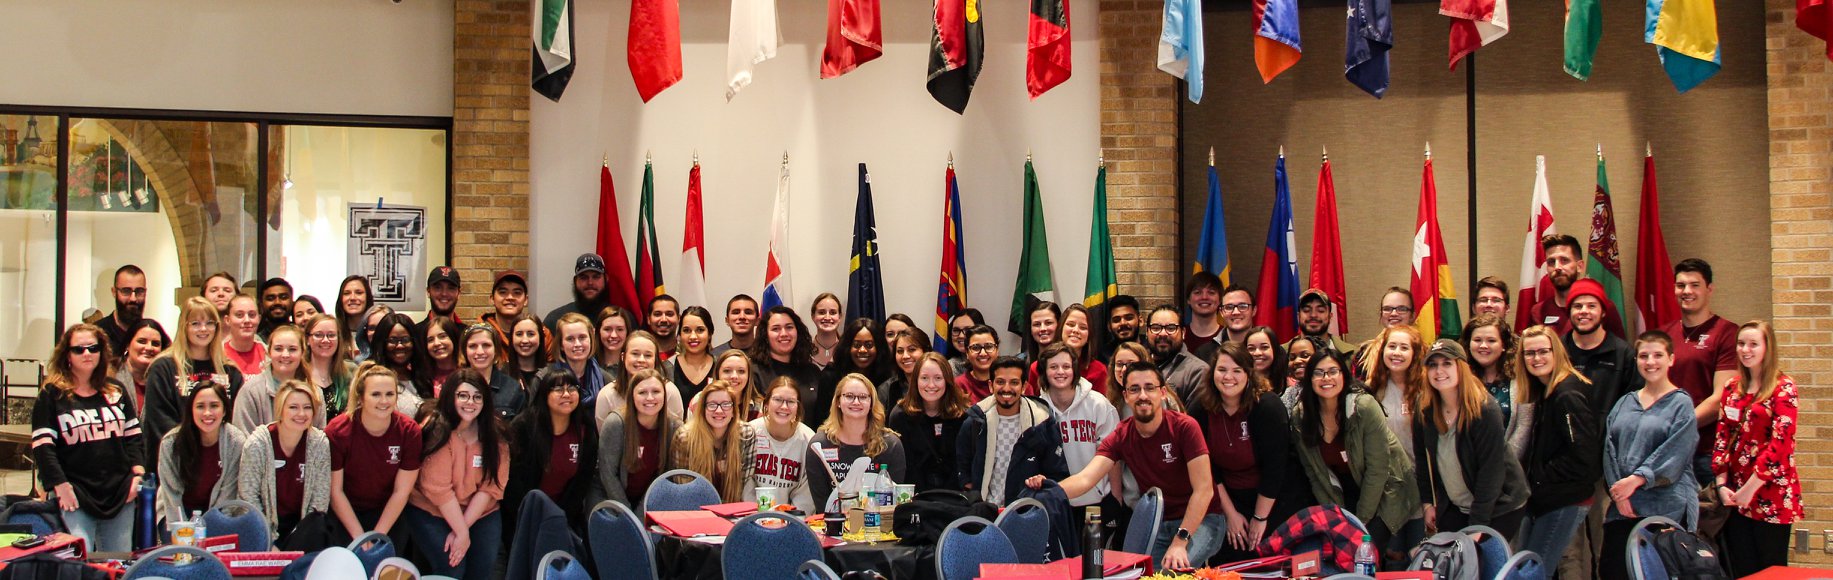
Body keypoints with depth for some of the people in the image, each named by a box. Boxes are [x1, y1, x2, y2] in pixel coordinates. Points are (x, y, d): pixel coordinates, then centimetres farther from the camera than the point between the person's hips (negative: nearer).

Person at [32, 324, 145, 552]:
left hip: (120, 496, 4)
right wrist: (60, 486, -13)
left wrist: (137, 474, 2)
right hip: (76, 498, -4)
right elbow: (42, 446, -4)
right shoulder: (52, 395, 1)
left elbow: (133, 436, 16)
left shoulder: (116, 391, 14)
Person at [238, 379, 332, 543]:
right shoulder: (257, 444, -13)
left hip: (302, 521, 3)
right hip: (266, 522, -3)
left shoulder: (320, 443, -6)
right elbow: (248, 496, -10)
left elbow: (321, 495, -3)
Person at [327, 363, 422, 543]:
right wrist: (360, 538, -15)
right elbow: (335, 491, -11)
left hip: (388, 514, 1)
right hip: (344, 514, -1)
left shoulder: (409, 431, -13)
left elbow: (401, 492, -8)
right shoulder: (337, 431, -17)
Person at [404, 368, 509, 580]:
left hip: (480, 511, 4)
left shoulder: (495, 434, -4)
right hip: (430, 511, -4)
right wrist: (461, 532, -20)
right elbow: (437, 487, -19)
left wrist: (464, 526, -17)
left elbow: (491, 486, -8)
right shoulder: (438, 431, -17)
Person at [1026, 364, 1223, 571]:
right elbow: (1086, 478, -18)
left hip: (1200, 519, -4)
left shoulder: (1184, 427, -16)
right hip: (1156, 523, 4)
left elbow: (1203, 489, -19)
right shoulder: (1121, 436, -4)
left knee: (1176, 569, -29)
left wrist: (1180, 542, -28)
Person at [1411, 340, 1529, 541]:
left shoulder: (1486, 411, -21)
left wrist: (1477, 524, -21)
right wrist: (1428, 502, 2)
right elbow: (1422, 457, 5)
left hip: (1498, 507, -5)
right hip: (1452, 507, 5)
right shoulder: (1424, 409, -6)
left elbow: (1491, 470, -21)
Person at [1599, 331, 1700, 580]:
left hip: (1667, 506, -4)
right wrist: (1618, 492, -7)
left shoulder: (1681, 403, 2)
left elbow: (1674, 454, -10)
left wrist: (1635, 480, -17)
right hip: (1623, 507, 4)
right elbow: (1610, 449, 7)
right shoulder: (1625, 403, 15)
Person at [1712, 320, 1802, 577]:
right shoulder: (1733, 388, 11)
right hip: (1735, 495, 5)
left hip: (1770, 493, -5)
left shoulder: (1783, 388, -7)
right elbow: (1722, 438, 10)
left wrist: (1750, 487, -15)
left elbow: (1781, 441, -14)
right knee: (1741, 572, 8)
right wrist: (1722, 484, -1)